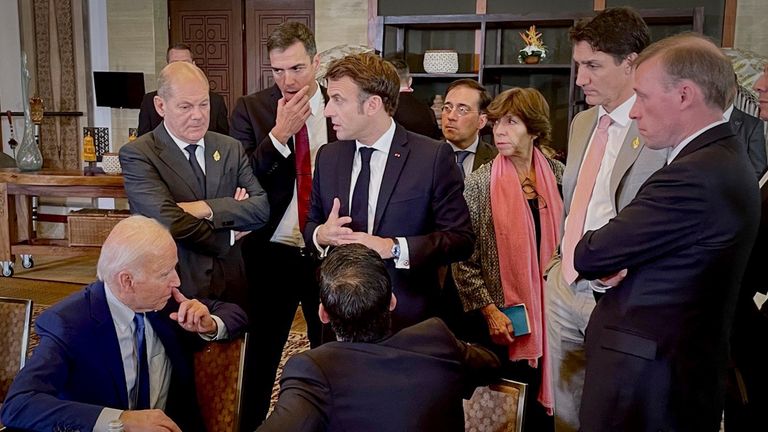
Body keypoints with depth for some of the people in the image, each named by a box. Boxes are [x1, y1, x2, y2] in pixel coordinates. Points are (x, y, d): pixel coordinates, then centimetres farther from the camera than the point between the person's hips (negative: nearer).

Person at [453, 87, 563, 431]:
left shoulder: (557, 174, 2)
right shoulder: (479, 184, -7)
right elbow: (463, 260, -8)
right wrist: (489, 310, -12)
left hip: (549, 314, 3)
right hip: (502, 321, -3)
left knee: (544, 402, 11)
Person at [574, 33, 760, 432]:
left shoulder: (695, 175, -23)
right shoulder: (724, 159, 10)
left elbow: (589, 256, -20)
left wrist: (603, 260, 1)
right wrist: (616, 263, -10)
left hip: (644, 380, -9)